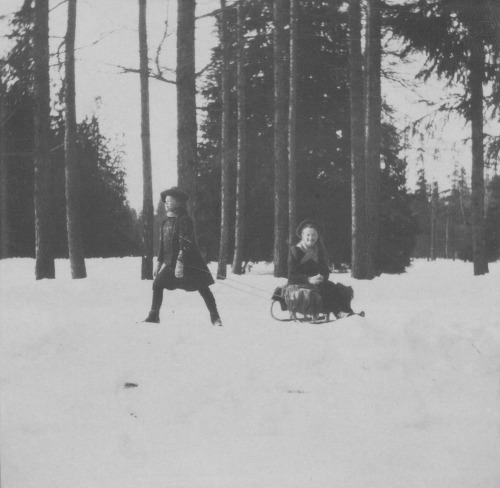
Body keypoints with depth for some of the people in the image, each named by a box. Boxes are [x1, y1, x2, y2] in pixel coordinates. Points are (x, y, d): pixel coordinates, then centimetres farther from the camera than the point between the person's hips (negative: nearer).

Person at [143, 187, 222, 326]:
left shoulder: (184, 220, -13)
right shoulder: (166, 222, 11)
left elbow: (185, 244, -20)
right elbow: (162, 244, 17)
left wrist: (180, 263, -26)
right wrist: (159, 263, 15)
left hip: (189, 263, -7)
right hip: (171, 263, 7)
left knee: (203, 288, -4)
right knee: (157, 284, 0)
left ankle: (215, 317, 4)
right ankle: (154, 315, 7)